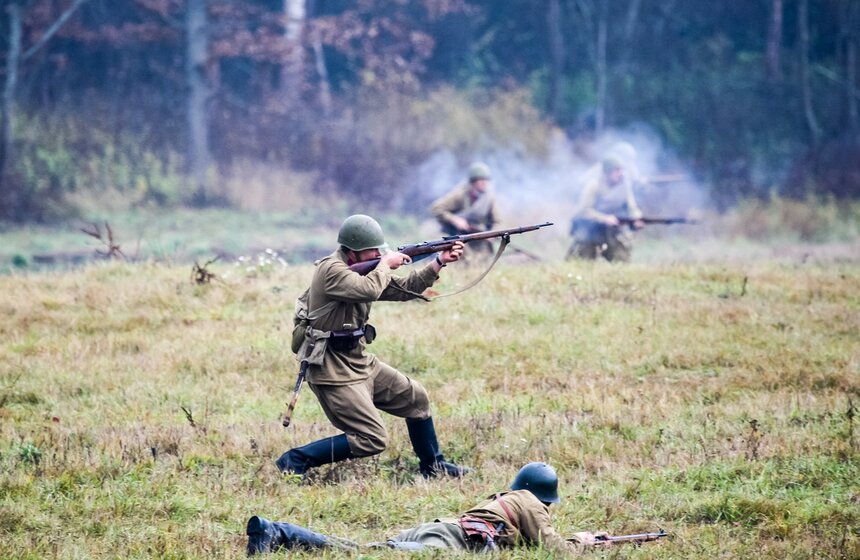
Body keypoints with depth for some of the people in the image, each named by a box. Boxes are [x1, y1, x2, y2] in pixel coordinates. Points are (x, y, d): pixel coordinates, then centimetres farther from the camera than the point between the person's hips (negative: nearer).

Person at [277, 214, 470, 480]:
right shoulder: (331, 270, -20)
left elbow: (404, 289, 14)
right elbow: (368, 290, -36)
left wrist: (439, 262, 4)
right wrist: (386, 264, -17)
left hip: (361, 363, 10)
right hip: (334, 373, -10)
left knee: (415, 398, 16)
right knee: (372, 440, -13)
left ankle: (432, 465, 34)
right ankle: (295, 461, -6)